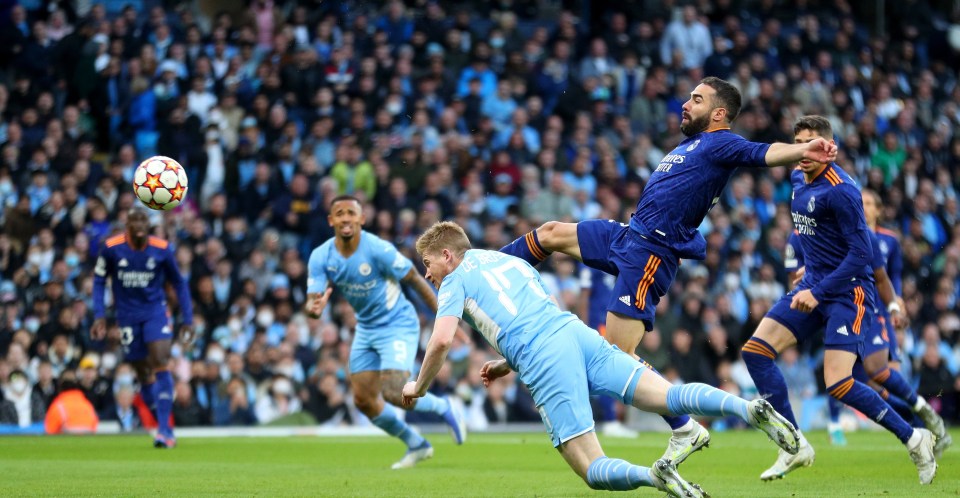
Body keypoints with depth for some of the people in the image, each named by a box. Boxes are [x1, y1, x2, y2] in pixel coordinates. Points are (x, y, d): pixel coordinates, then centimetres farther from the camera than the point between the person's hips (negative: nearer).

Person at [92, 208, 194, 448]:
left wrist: (187, 320, 2)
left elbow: (179, 284, 4)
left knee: (160, 362, -20)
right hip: (127, 316, 1)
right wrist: (99, 315, -6)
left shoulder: (162, 249, -8)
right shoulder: (112, 248, -9)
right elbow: (99, 280, 3)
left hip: (156, 312, -1)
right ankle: (165, 427, 17)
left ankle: (164, 430, -21)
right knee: (143, 373, 4)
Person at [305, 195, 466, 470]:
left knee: (393, 393, -20)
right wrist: (314, 308, -41)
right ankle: (417, 446, 25)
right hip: (366, 329, 6)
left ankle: (444, 408, 10)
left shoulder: (378, 249, -23)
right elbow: (313, 301, -14)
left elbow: (415, 280, -14)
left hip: (398, 325, -6)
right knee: (364, 400, 5)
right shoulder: (321, 257, -10)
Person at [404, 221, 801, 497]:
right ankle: (751, 409, -32)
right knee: (669, 397, -7)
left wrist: (418, 387, 14)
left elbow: (442, 340, -3)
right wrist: (507, 365, 42)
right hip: (579, 333, 6)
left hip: (543, 361, -6)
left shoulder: (456, 281, 12)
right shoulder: (511, 261, 32)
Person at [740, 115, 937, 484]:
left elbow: (861, 253, -22)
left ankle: (914, 439, -1)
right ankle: (795, 446, 2)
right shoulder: (798, 180, 7)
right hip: (814, 286, 9)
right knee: (755, 350, -3)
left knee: (837, 384, -18)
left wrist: (818, 292, -24)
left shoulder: (840, 191, -20)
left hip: (848, 291, -9)